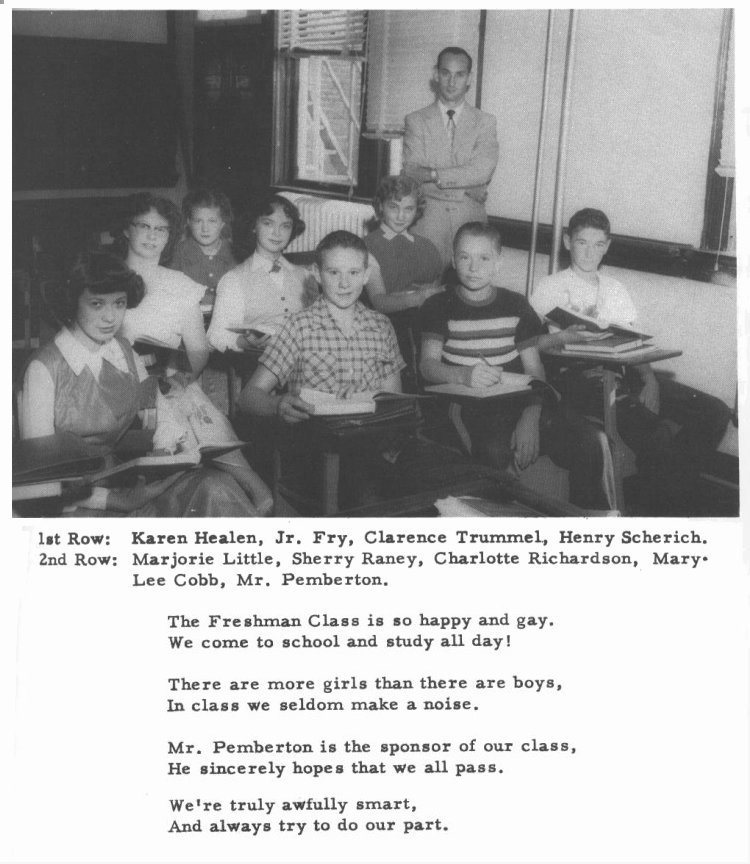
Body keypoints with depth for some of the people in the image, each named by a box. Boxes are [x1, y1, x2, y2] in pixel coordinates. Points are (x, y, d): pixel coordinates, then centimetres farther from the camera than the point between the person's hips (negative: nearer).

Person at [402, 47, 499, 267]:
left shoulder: (485, 122, 9)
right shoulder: (416, 121, 8)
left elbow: (483, 171, -6)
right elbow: (411, 172, -5)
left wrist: (434, 174, -13)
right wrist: (465, 184, -14)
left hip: (470, 223, 0)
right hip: (427, 221, 0)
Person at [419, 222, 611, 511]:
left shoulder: (516, 306, 16)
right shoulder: (439, 307, 9)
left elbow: (535, 370, 8)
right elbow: (427, 365, -5)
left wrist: (530, 419, -12)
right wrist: (464, 374, -30)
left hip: (520, 403, 3)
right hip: (468, 408, -3)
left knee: (587, 441, -21)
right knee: (496, 450, -39)